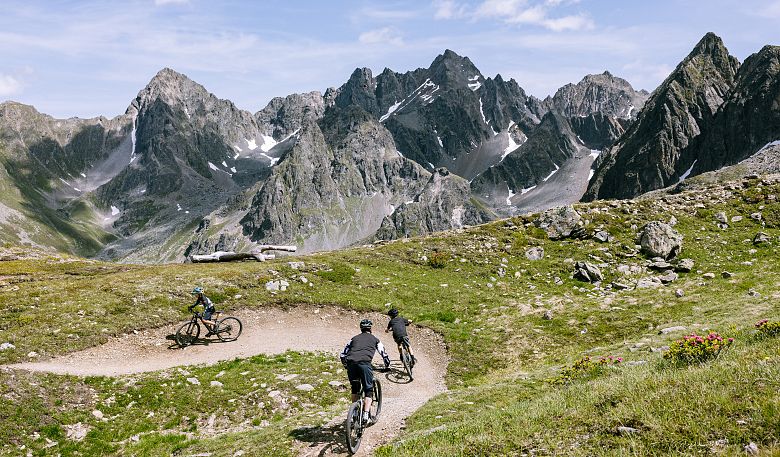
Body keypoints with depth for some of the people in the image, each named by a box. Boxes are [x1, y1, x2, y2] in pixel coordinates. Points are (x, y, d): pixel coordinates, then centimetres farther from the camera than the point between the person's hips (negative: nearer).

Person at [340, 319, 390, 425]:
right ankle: (366, 416, -7)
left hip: (351, 363, 3)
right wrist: (387, 366, 42)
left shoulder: (354, 338, 28)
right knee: (368, 391, 7)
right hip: (364, 364, -3)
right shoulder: (374, 339, 24)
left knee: (355, 389, 24)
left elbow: (342, 355, 25)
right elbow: (384, 355, 26)